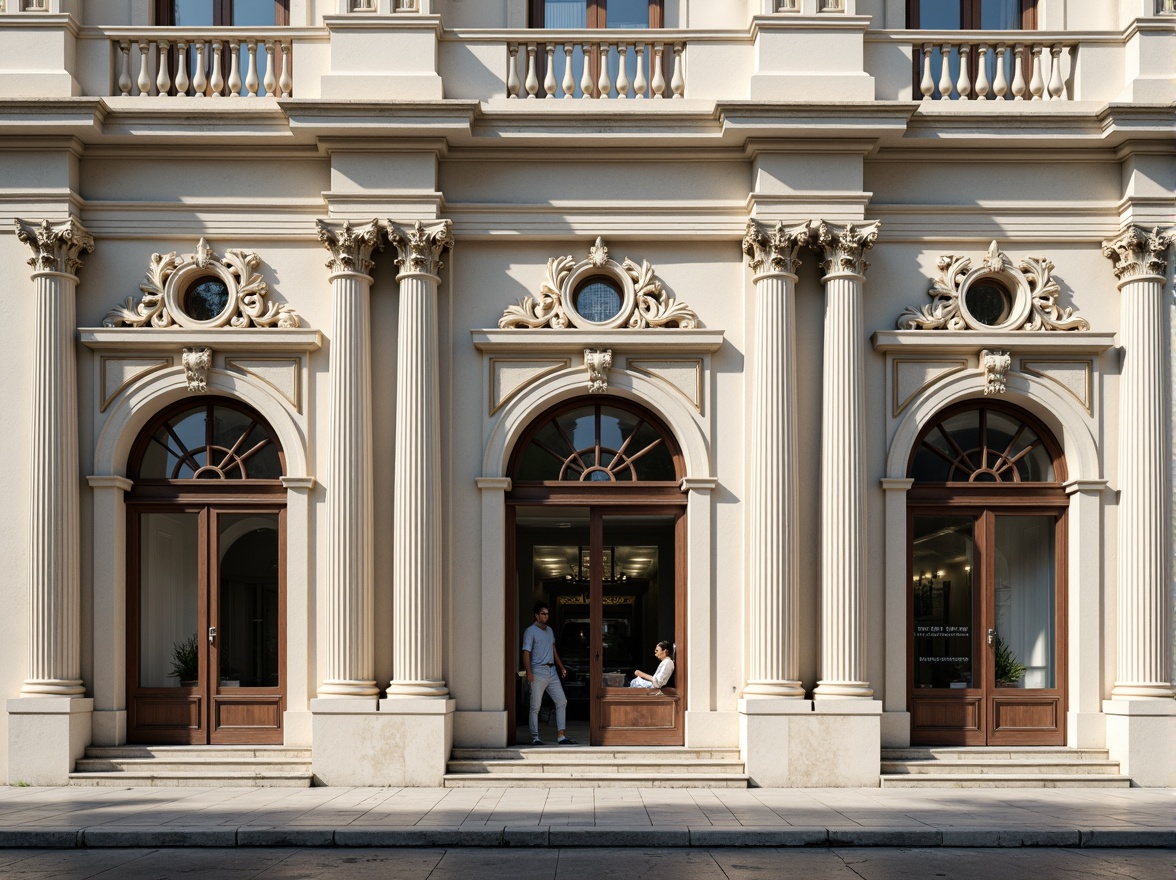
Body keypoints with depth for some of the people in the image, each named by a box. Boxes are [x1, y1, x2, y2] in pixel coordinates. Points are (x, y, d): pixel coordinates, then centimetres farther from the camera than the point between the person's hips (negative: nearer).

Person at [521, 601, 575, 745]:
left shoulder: (549, 630, 17)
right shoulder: (530, 631, -6)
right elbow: (526, 652, -13)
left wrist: (561, 667, 22)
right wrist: (529, 672, -24)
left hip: (552, 671, 7)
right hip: (538, 672, -7)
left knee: (562, 702, 1)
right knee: (535, 706, -2)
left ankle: (561, 736, 2)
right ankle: (535, 737, 3)